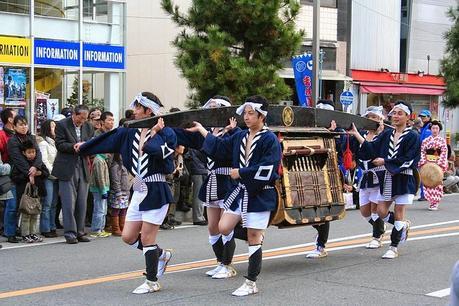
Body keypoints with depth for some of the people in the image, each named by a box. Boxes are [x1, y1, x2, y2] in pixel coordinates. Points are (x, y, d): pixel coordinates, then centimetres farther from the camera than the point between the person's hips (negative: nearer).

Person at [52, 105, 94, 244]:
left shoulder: (88, 127, 12)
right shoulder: (62, 125, -2)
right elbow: (59, 144, -8)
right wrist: (74, 146, -21)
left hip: (83, 168, 5)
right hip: (67, 169, -5)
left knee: (82, 202, 6)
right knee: (69, 202, -5)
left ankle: (79, 232, 14)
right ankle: (70, 233, -1)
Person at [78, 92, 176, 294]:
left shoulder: (165, 133, -11)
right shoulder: (130, 133, 8)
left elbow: (161, 152, -31)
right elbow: (108, 140, 19)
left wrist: (154, 133, -18)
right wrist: (84, 147, 28)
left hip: (156, 191, -7)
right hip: (139, 191, 7)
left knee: (146, 238, -3)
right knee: (128, 237, 8)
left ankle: (152, 282, 12)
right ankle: (162, 255, 31)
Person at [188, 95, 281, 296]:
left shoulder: (270, 140, -13)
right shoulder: (240, 137, 8)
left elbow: (266, 170, -21)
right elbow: (219, 147, 20)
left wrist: (241, 173, -16)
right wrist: (201, 130, 22)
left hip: (260, 194, -7)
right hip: (240, 191, 7)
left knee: (253, 238, -1)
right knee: (224, 228, 1)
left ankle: (251, 284, 10)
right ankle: (257, 235, 27)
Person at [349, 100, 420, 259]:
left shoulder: (412, 137, -6)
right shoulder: (386, 134, 9)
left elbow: (407, 160, -14)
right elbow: (371, 148, -1)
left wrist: (385, 161, -14)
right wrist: (356, 134, -10)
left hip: (403, 180, -5)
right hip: (387, 179, 5)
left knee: (398, 213, 0)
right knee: (381, 212, 4)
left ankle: (393, 248, 10)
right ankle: (404, 225, 33)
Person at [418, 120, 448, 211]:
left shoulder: (442, 140, 6)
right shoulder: (426, 140, 11)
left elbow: (444, 153, -1)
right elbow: (422, 152, 6)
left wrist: (439, 163, -12)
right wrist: (424, 162, -7)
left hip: (438, 164, -2)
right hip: (427, 163, 2)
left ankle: (436, 203, -3)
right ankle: (431, 202, 5)